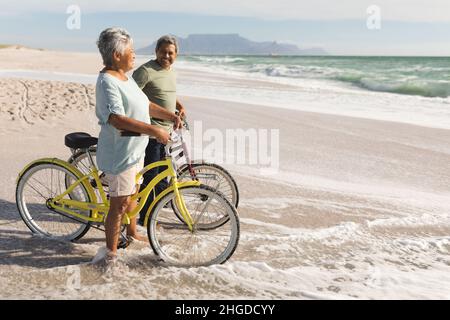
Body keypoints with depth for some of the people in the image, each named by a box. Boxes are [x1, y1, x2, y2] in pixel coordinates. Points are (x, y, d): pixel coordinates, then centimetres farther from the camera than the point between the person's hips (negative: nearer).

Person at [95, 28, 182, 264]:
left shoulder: (125, 78, 12)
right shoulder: (108, 82, -22)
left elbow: (146, 105, 16)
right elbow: (117, 119, -33)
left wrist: (172, 116, 4)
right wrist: (153, 130, -37)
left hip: (135, 150, 10)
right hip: (119, 154, -10)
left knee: (133, 194, 25)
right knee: (120, 204, -2)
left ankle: (132, 233, 45)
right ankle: (111, 253, 12)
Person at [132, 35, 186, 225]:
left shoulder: (170, 71, 13)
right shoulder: (146, 71, -15)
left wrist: (180, 107, 13)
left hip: (166, 132, 9)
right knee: (149, 177, -2)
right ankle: (145, 218, 12)